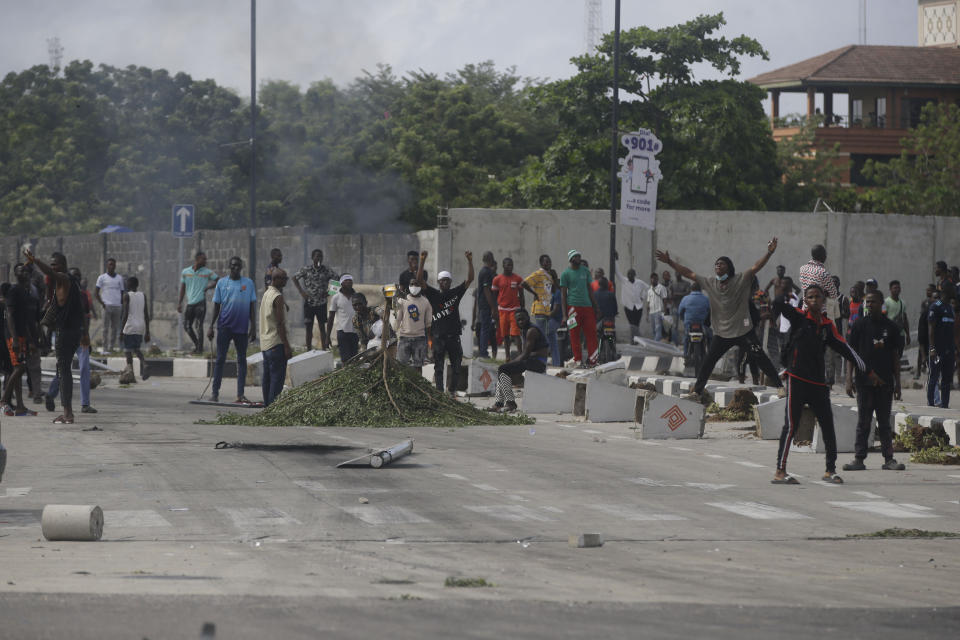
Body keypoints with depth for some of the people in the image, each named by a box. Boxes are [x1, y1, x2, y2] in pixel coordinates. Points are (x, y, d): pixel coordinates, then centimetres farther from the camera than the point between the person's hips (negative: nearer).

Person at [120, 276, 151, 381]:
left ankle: (131, 371, -9)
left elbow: (125, 314, -12)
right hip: (141, 328, 5)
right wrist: (147, 332, 13)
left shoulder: (127, 295, -5)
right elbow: (146, 315, 8)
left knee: (127, 351, 2)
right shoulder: (143, 296, 9)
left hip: (130, 327, -5)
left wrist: (121, 330, -10)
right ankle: (144, 363, -8)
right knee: (136, 349, 18)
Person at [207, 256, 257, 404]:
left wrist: (253, 327, 1)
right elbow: (216, 306, 6)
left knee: (242, 360, 5)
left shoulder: (249, 283, 4)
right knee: (220, 359, 0)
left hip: (242, 328, 1)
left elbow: (252, 306, 6)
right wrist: (211, 327, 2)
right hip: (224, 326, -1)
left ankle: (240, 394, 8)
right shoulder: (222, 283, 3)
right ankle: (215, 392, 4)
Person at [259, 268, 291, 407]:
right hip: (276, 343, -10)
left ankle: (267, 406, 15)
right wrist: (287, 346, -18)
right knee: (277, 378, -9)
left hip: (265, 343, 10)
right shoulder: (277, 297, -15)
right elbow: (280, 324, -18)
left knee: (267, 377, 12)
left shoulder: (266, 294, 15)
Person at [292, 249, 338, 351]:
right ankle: (309, 350, 10)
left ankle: (324, 349, 5)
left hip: (322, 303, 0)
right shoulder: (306, 270, -3)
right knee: (309, 327, 4)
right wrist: (301, 292, -4)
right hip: (309, 302, 0)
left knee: (322, 327, 3)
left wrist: (330, 291, -3)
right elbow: (295, 278, 5)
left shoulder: (326, 270, -1)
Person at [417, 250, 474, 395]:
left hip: (454, 335, 2)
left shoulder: (456, 293, 7)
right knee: (439, 367, 0)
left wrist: (470, 261, -11)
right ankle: (439, 392, 0)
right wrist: (422, 261, -17)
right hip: (439, 335, -2)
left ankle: (452, 389, 27)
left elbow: (470, 279, 0)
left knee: (456, 367, 8)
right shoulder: (434, 294, 3)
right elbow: (419, 280, -7)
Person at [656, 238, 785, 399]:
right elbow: (689, 273, 7)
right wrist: (670, 262, 4)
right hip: (721, 333, 3)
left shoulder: (741, 280, -8)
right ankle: (697, 390, 13)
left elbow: (756, 267, -18)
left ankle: (779, 385, 4)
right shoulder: (709, 283, 2)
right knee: (708, 361, 3)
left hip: (744, 331, -3)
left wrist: (769, 253, -34)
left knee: (761, 359, -3)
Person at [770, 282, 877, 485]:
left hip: (818, 383, 5)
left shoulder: (828, 325, 12)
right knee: (790, 425, -8)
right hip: (797, 380, -5)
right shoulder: (799, 317, -2)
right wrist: (781, 290, 2)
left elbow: (845, 349, 15)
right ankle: (780, 472, -6)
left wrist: (867, 371, 16)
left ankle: (830, 470, 18)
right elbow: (779, 303, -18)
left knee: (828, 426, 7)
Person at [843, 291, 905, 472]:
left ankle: (889, 458, 8)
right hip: (864, 381, -1)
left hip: (885, 382, 1)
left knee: (884, 423, 6)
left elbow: (895, 356, 10)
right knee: (863, 422, 0)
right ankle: (859, 458, 3)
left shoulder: (891, 327, 6)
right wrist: (849, 379, -6)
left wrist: (897, 383, 8)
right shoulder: (860, 325, 2)